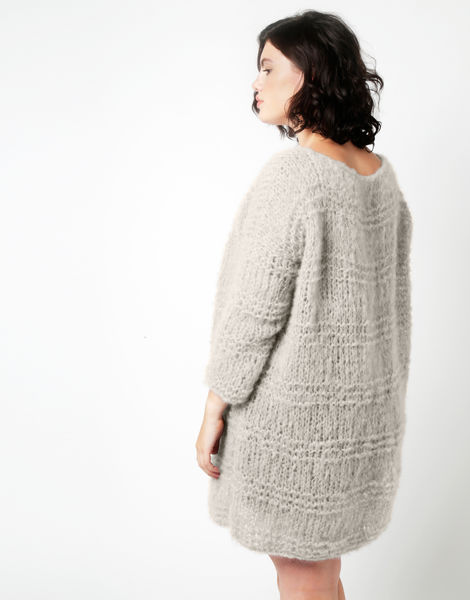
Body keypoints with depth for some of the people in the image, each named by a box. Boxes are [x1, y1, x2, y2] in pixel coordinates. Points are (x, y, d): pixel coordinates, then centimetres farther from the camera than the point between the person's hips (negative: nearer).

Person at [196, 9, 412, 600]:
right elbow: (395, 297, 10)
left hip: (293, 412, -8)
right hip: (364, 407, 8)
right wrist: (383, 396, 20)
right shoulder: (382, 173, 4)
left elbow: (257, 307, -20)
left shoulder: (291, 174, -20)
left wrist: (214, 408, -10)